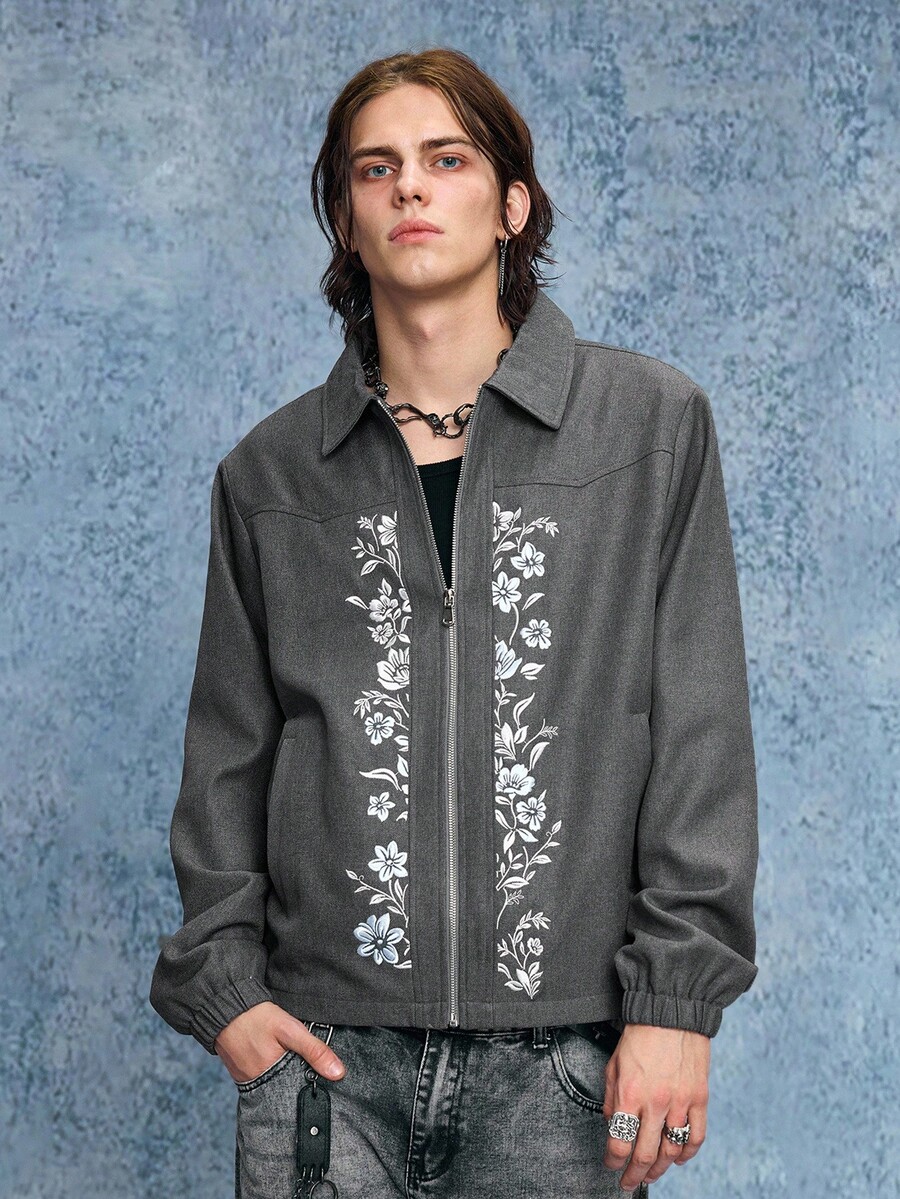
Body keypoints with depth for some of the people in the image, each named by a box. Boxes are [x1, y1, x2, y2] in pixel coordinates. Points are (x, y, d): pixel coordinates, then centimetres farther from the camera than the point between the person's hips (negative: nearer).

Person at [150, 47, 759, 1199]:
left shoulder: (654, 423, 3)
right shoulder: (270, 473, 9)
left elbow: (700, 737, 0)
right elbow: (228, 752, 12)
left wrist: (679, 997, -6)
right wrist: (222, 983, 2)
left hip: (563, 1056, -1)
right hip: (323, 1041, 2)